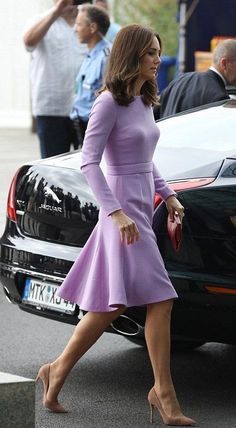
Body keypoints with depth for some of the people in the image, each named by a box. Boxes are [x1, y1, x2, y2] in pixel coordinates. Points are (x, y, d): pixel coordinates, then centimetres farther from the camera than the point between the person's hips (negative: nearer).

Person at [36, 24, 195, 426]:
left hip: (142, 208, 9)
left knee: (112, 304, 10)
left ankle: (58, 371, 19)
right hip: (123, 209, -9)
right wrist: (117, 212, -22)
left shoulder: (144, 102, 13)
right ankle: (163, 392, -4)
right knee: (160, 298, -10)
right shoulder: (109, 102, -13)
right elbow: (88, 161, -17)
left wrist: (167, 195, 13)